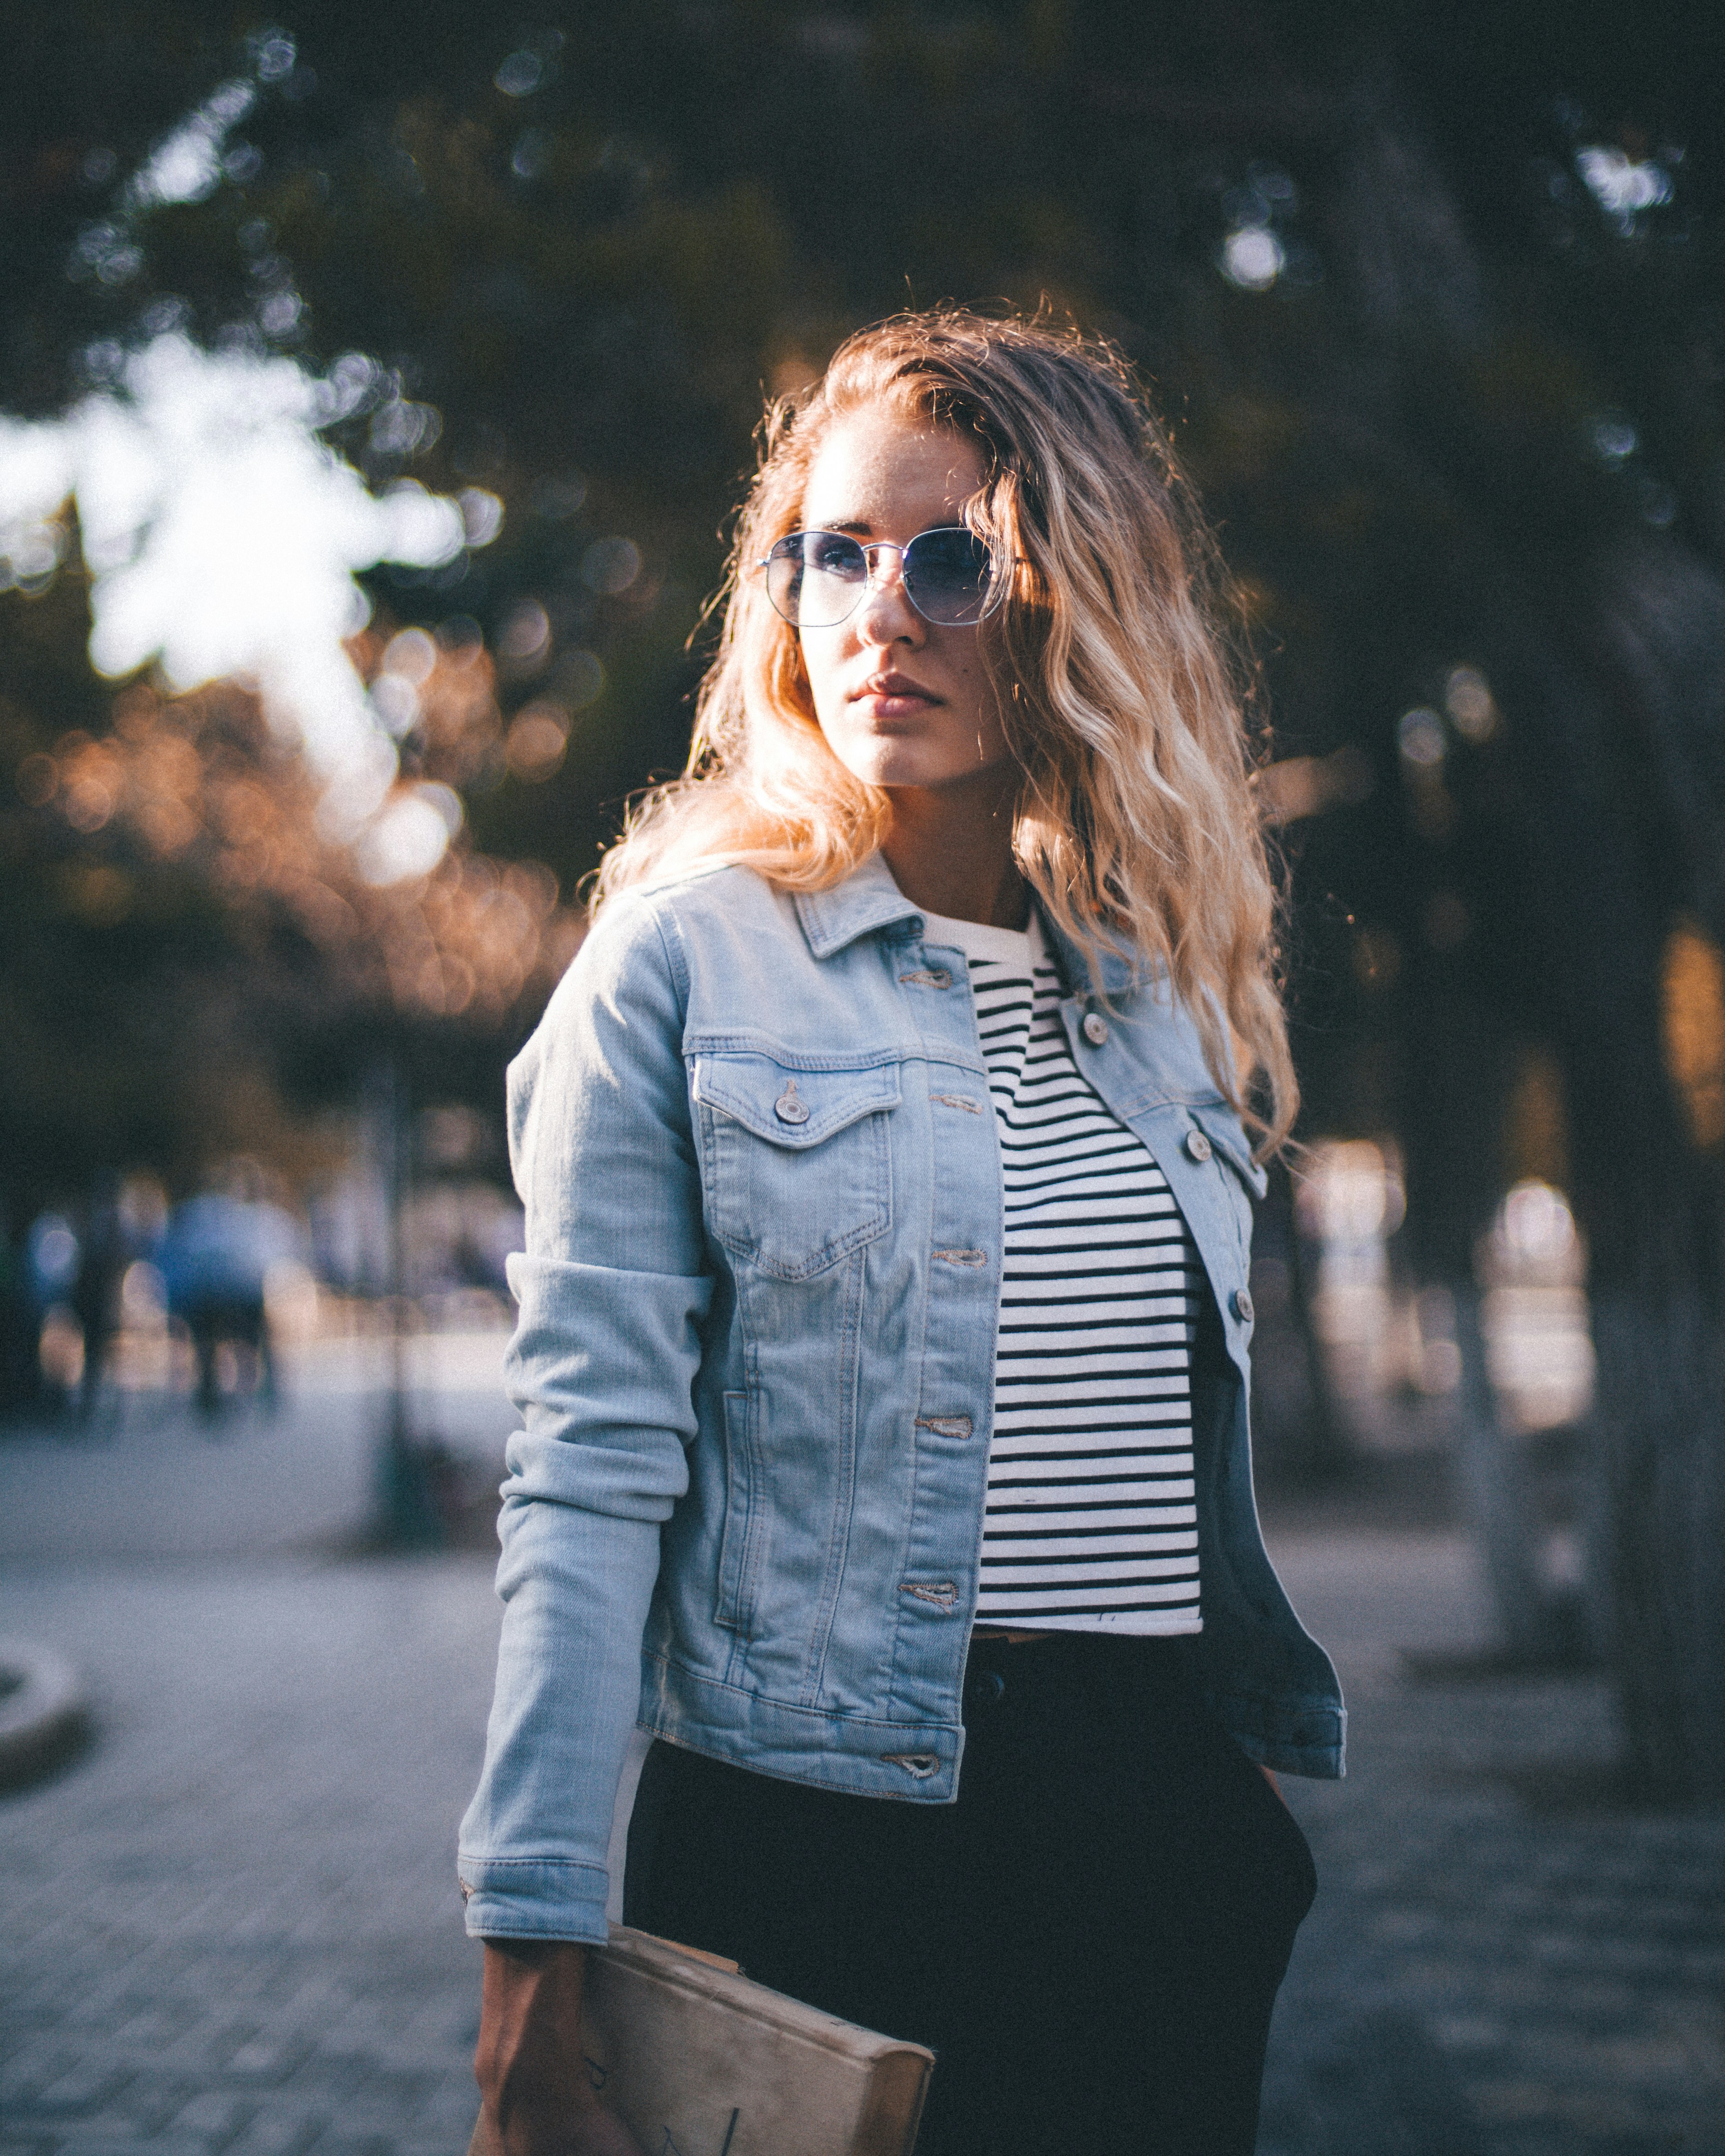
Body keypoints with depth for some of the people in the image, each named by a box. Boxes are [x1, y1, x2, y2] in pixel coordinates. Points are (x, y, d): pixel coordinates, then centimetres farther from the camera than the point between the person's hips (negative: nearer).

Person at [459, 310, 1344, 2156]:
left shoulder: (1168, 994, 10)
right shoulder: (686, 961, -4)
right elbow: (594, 1467, -11)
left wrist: (1251, 1798, 15)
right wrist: (532, 1973, -16)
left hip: (1173, 1841, 5)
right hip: (815, 1847, -4)